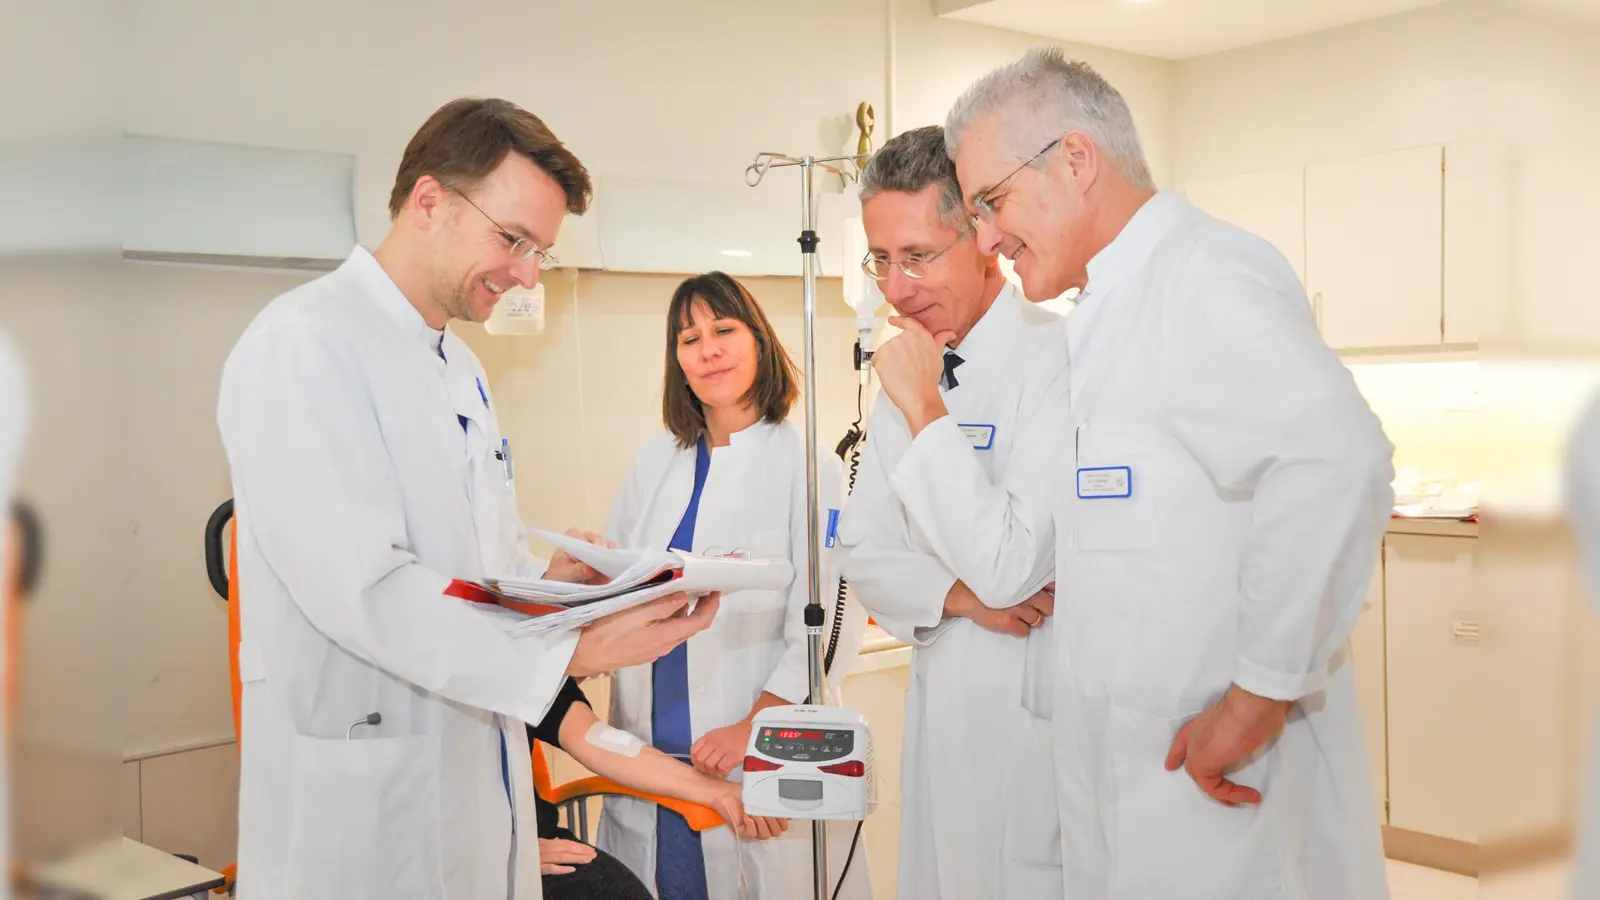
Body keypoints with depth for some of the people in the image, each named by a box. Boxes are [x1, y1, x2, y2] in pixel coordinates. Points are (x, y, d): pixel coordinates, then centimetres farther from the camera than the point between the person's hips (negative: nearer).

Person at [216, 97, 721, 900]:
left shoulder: (461, 367, 15)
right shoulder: (301, 344, -14)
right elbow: (358, 586, -24)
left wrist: (547, 579, -3)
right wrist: (572, 651, -26)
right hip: (365, 798, -8)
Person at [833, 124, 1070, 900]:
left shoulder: (1058, 361, -18)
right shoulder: (907, 374, 8)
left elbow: (1010, 568, -23)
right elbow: (862, 552, 8)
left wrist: (925, 409, -19)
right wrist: (962, 595, -11)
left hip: (1046, 714, -7)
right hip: (941, 711, 7)